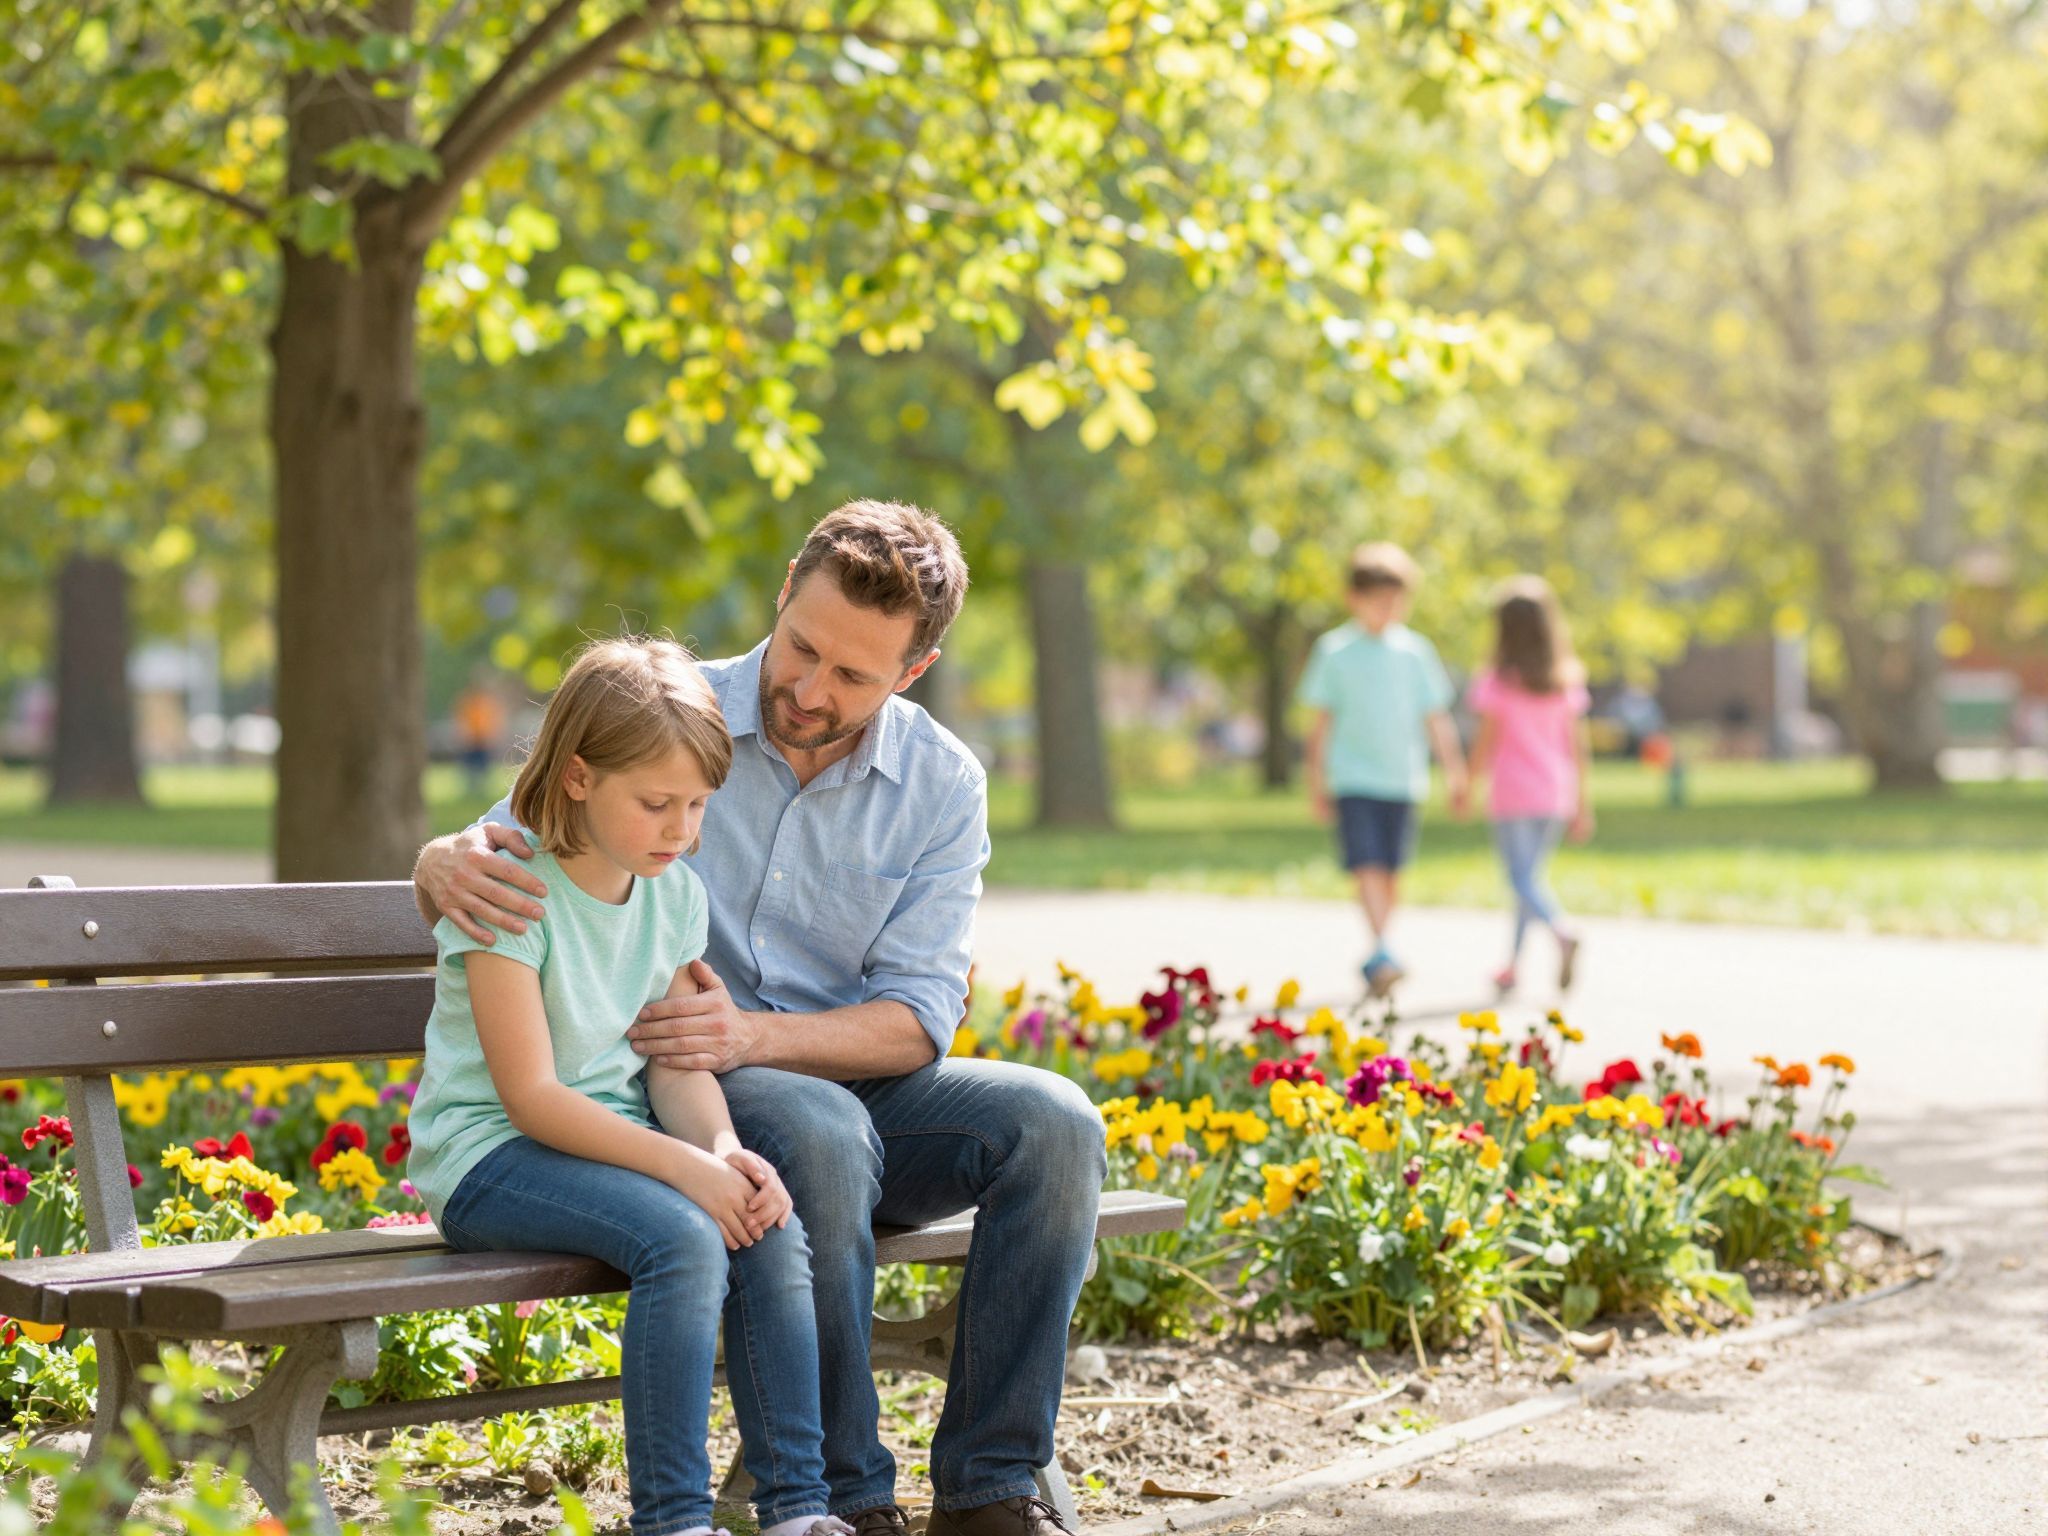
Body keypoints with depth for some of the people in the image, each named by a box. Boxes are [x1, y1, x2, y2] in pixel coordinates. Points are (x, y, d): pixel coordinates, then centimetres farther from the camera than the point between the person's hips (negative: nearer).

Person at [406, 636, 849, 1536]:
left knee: (774, 1234, -19)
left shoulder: (674, 894, 6)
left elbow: (678, 1063, 5)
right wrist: (687, 1166, -25)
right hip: (491, 1158, -6)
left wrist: (726, 1150, -17)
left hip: (615, 1142, 7)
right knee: (683, 1241, -31)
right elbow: (531, 1096, -19)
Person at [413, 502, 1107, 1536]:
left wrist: (753, 1035, -25)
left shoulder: (942, 785, 0)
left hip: (855, 1080, 3)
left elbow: (916, 1019, -6)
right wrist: (452, 866, -31)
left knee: (1054, 1123, -24)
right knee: (818, 1132, -37)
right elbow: (503, 850, -4)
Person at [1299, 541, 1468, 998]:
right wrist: (1317, 781, 2)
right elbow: (1321, 720, 4)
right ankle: (1384, 955, -24)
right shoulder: (1334, 651, 0)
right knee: (1368, 866, -16)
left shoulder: (1415, 652, 6)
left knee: (1391, 872, 8)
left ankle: (1376, 961, 21)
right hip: (1353, 777, -3)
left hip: (1403, 780, 3)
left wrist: (1455, 773, 6)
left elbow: (1437, 719, 10)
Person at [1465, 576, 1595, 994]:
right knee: (1534, 875, 15)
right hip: (1555, 793, 5)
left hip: (1513, 792, -5)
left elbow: (1487, 743, -8)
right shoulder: (1566, 681, 4)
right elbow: (1578, 744, 5)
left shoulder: (1497, 683, -8)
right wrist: (1583, 803, 10)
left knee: (1522, 878, -6)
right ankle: (1512, 964, 21)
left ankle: (1562, 930, -34)